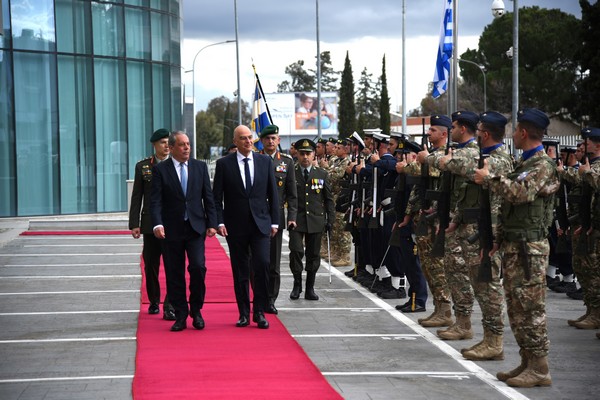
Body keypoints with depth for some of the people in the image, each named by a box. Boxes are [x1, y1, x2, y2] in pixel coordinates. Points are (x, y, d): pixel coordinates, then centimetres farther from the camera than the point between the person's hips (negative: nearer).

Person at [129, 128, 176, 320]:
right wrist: (134, 224, 0)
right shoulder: (142, 166, 6)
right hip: (150, 224, 1)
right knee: (151, 266, 9)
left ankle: (170, 307, -5)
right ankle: (154, 302, 27)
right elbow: (137, 197, 6)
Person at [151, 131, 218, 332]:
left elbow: (208, 197, 8)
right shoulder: (160, 169, 0)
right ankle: (180, 316, 13)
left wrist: (212, 223, 1)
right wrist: (157, 224, -20)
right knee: (174, 274, 3)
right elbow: (156, 201, -6)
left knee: (198, 267, -11)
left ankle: (196, 311, 7)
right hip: (171, 230, -1)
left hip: (196, 227, 1)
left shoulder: (200, 167, 8)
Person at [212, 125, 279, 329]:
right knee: (240, 272, 5)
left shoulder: (265, 161, 7)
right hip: (236, 226, 0)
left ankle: (259, 312, -3)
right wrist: (220, 222, -7)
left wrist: (274, 221, 5)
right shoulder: (224, 164, 1)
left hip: (260, 223, 1)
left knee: (262, 264, -13)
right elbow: (217, 197, 2)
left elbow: (272, 194, 9)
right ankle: (244, 313, 14)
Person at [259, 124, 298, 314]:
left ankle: (270, 300, 9)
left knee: (273, 263, 3)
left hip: (276, 217, 1)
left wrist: (292, 217, -2)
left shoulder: (286, 161, 7)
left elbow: (291, 193, 7)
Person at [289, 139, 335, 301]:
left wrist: (330, 220, 5)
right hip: (296, 220, -2)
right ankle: (297, 284, 5)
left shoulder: (322, 174, 8)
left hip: (316, 221, 2)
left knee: (313, 255, 6)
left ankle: (310, 289, 15)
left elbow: (329, 199, 11)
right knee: (296, 251, -14)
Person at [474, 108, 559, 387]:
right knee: (516, 306, 11)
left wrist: (489, 178, -17)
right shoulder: (524, 164, 19)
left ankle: (540, 369, -4)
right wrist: (499, 239, 18)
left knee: (530, 306, -8)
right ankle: (527, 362, 18)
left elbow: (520, 193, -29)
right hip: (513, 246, 10)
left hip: (530, 247, -10)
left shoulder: (542, 165, -11)